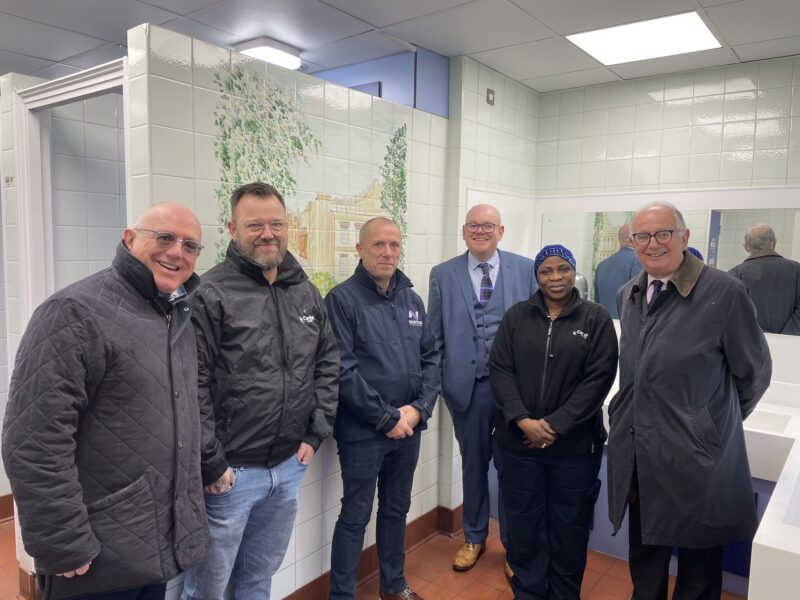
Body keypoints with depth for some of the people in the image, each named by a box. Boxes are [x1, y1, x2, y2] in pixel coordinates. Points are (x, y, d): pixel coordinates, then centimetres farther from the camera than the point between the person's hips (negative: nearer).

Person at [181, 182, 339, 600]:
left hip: (290, 466, 5)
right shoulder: (211, 295, -14)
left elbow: (328, 363, 10)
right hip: (230, 472, -5)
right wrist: (210, 463, -14)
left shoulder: (306, 293, 5)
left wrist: (316, 433, 5)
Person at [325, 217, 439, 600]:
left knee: (397, 508, 20)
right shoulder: (342, 299, -11)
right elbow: (342, 370, -17)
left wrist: (419, 408, -6)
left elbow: (431, 357, 9)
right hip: (362, 431, -6)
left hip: (409, 427, 6)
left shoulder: (412, 300, 8)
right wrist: (386, 418, -15)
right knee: (355, 515, 6)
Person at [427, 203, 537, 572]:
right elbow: (435, 336, 4)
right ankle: (474, 538, 37)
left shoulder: (526, 270, 0)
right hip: (467, 386, 1)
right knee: (474, 464, 16)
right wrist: (440, 382, -1)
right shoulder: (442, 274, 2)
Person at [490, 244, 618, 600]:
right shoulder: (516, 316, 5)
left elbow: (599, 378, -7)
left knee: (569, 529, 12)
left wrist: (556, 425, -13)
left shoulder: (596, 319, -1)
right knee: (523, 526, 11)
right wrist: (523, 420, -14)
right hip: (517, 442, 2)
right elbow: (499, 370, -1)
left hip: (575, 445, -1)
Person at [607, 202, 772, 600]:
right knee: (644, 566, 22)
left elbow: (754, 372, -3)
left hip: (696, 462, -5)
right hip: (636, 459, 5)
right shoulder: (627, 296, 5)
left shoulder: (725, 292, -14)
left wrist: (719, 421, 8)